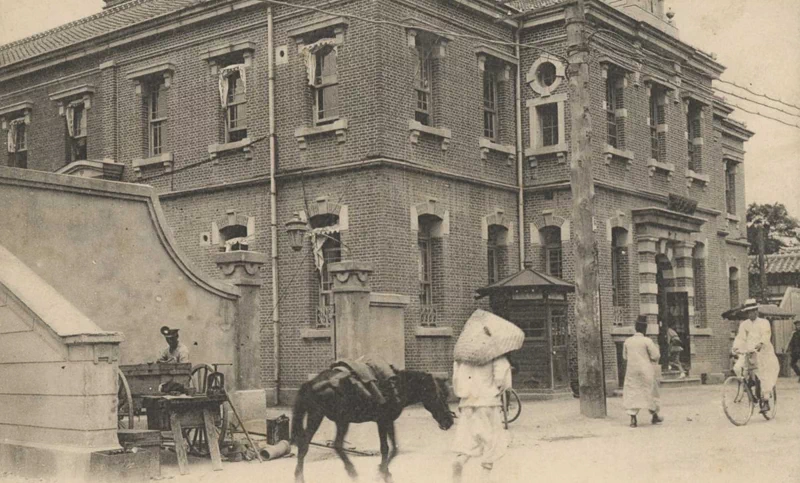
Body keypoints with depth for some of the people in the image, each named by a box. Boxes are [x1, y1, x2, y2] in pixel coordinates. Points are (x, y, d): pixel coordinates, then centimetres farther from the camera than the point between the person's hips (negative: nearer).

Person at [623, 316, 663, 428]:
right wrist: (656, 348, 9)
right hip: (646, 371, -3)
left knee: (632, 393, 3)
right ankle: (655, 416, 26)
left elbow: (625, 356, 13)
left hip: (632, 371, 3)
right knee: (651, 392, 13)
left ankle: (633, 418, -8)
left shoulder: (628, 341, 2)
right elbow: (655, 356, -10)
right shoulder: (647, 341, -11)